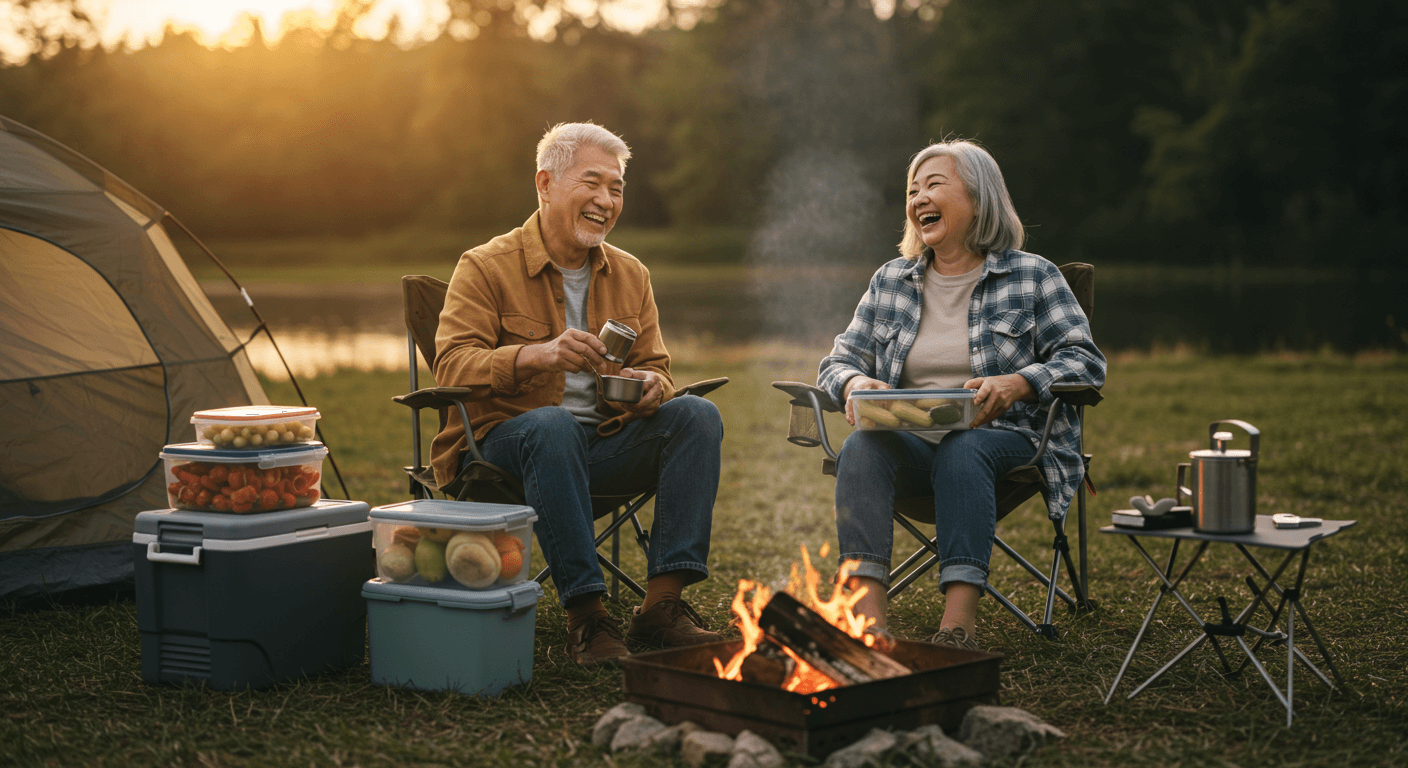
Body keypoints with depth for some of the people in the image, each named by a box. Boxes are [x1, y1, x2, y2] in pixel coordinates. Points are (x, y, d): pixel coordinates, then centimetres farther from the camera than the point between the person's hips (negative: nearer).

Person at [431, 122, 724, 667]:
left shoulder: (631, 275, 14)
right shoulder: (485, 267, -2)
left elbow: (655, 367, 18)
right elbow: (451, 365, -13)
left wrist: (650, 386, -10)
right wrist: (537, 355, -31)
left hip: (605, 443, 5)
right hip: (504, 440, -5)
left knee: (697, 414, -19)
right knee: (553, 425, -38)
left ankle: (663, 603, -24)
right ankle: (585, 612, -36)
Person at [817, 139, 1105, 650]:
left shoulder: (1032, 277, 7)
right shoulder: (890, 281, 18)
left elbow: (1084, 361, 0)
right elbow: (839, 360, 17)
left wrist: (1016, 384, -19)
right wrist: (855, 383, -9)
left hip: (1002, 439, -3)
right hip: (910, 440, 3)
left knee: (962, 452, -38)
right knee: (860, 449, -31)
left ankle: (958, 625, -49)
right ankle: (868, 621, -44)